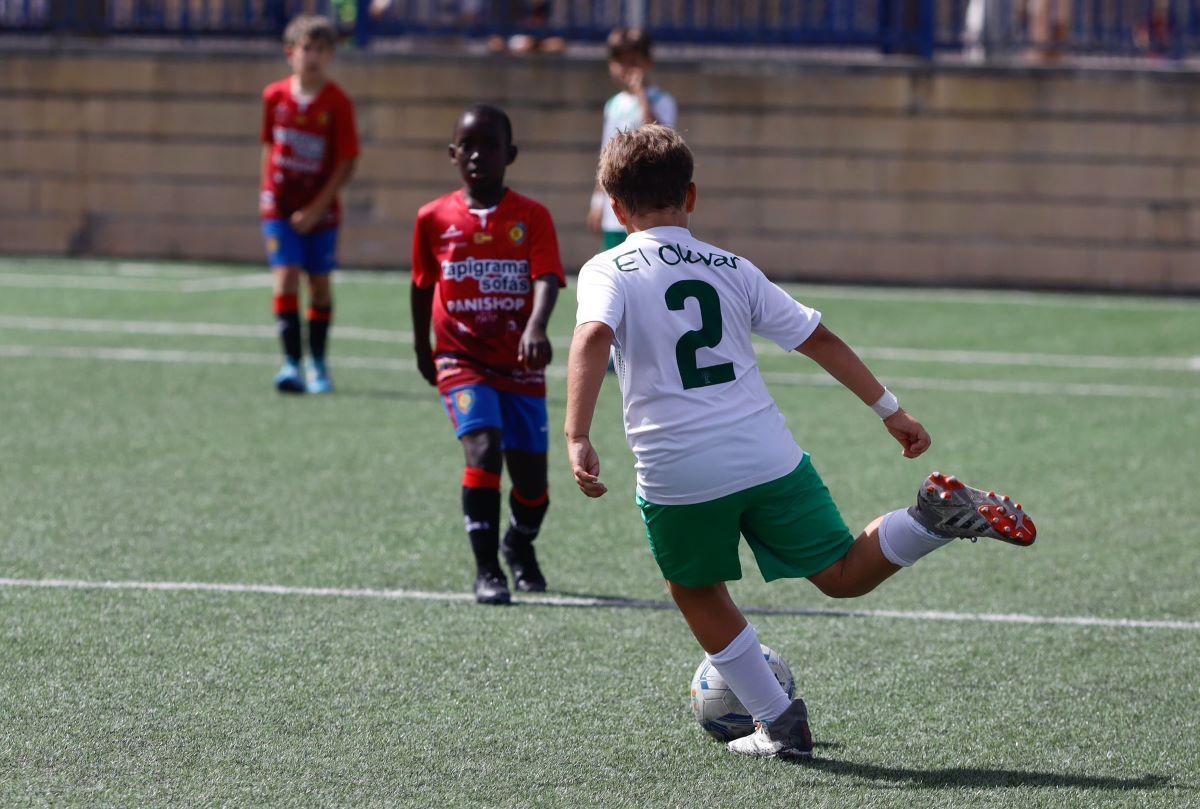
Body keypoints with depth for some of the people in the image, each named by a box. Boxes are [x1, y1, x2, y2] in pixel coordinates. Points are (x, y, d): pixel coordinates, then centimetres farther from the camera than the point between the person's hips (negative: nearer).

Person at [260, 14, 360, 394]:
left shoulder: (338, 103, -9)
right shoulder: (275, 96, -1)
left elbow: (347, 163, -9)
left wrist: (316, 208, -14)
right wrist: (267, 193, 7)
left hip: (319, 209, -1)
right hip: (280, 206, 1)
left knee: (320, 283, 8)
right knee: (286, 277, -11)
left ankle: (318, 363, 22)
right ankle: (291, 362, -13)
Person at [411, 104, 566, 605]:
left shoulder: (532, 217, -6)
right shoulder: (434, 218, 0)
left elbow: (547, 279, -20)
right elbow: (423, 285, 15)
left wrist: (536, 327, -39)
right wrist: (422, 348, 21)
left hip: (520, 366, 1)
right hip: (462, 361, -1)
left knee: (531, 476, 6)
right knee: (483, 448, -23)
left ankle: (520, 546, 40)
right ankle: (486, 572, -19)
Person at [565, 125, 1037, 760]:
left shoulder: (608, 271, 2)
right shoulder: (732, 269, 13)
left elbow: (593, 337, -19)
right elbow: (818, 339, 13)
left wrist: (577, 439, -25)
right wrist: (890, 409, 18)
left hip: (676, 475, -3)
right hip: (768, 458, 3)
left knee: (695, 591, 22)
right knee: (843, 576, 13)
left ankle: (779, 723, 19)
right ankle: (938, 517, -13)